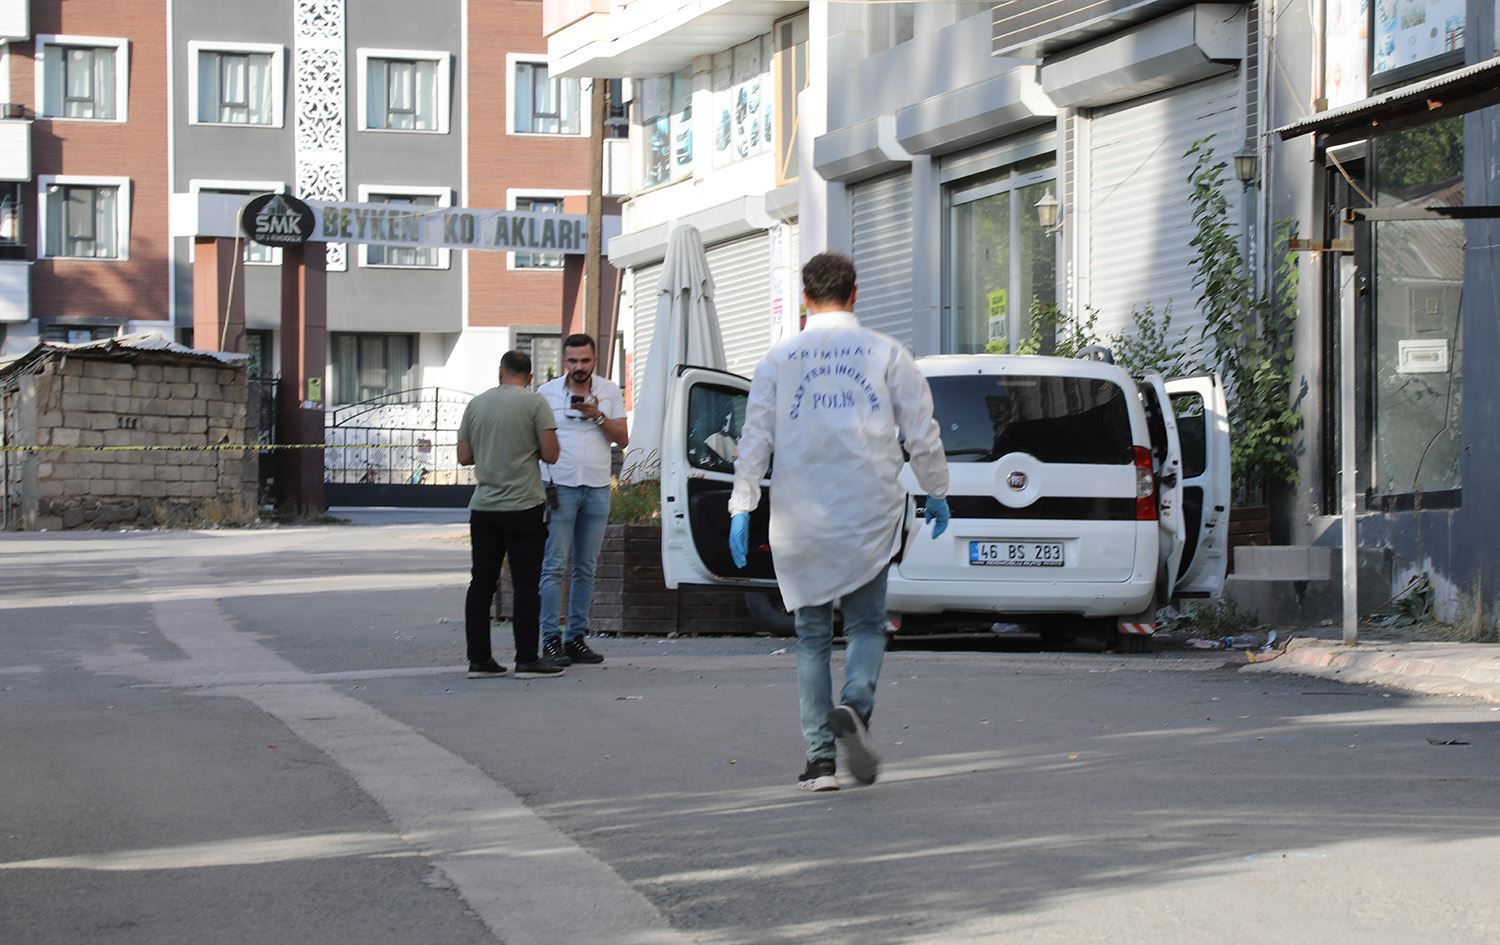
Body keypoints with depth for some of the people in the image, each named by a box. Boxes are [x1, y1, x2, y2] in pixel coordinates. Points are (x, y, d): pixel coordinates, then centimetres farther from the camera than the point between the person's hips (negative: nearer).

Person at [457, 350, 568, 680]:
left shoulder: (476, 404, 8)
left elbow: (464, 457, 11)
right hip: (523, 507, -4)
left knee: (481, 584, 9)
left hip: (483, 507, 4)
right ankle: (527, 660, -2)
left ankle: (478, 659, 10)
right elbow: (550, 454, -9)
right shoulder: (534, 403, -5)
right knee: (526, 585, -2)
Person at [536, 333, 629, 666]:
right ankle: (551, 639, -6)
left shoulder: (609, 391, 8)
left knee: (586, 568, 6)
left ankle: (576, 636, 10)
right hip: (560, 486, -3)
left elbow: (623, 438, 5)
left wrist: (598, 416, -12)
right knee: (555, 567, -6)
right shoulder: (547, 393, 2)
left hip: (597, 489, 3)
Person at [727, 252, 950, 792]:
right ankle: (855, 706, -21)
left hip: (800, 519, 1)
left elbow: (755, 438, 2)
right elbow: (922, 433, 3)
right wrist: (937, 493, 16)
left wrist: (741, 507, 5)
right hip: (867, 514, -1)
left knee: (813, 634, 8)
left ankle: (820, 758, 3)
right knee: (867, 624, 10)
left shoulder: (780, 358, 3)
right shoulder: (886, 354, 2)